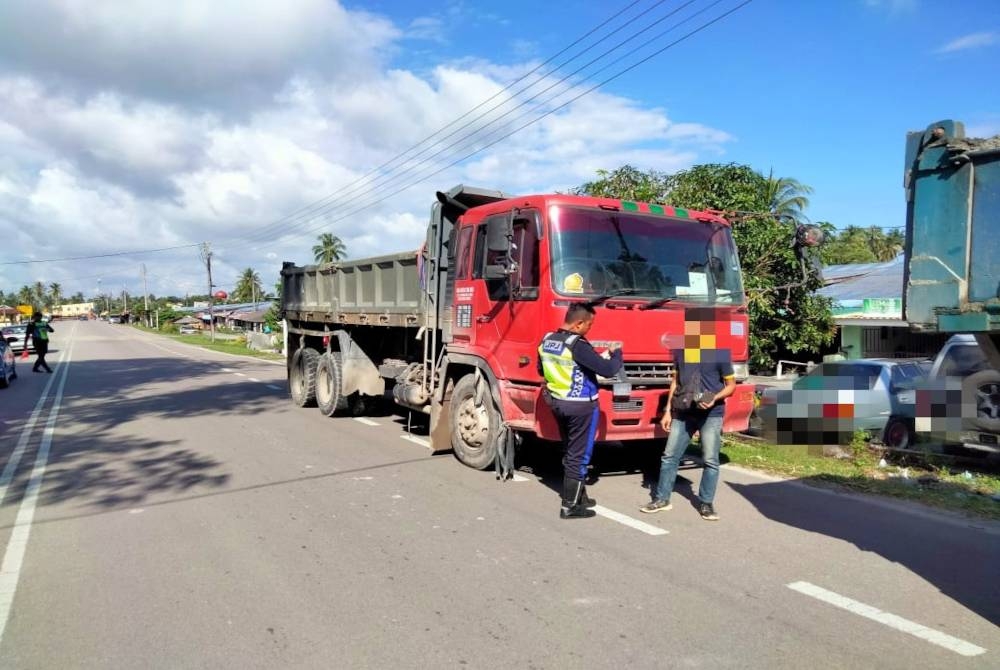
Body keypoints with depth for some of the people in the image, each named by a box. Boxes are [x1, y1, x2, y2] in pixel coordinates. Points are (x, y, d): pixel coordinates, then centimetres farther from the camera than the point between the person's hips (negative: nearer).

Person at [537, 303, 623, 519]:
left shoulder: (546, 340, 2)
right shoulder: (578, 345, -22)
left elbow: (541, 370, 17)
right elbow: (608, 370, -21)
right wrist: (616, 352, -2)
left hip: (557, 402, 8)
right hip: (581, 406, -8)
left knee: (570, 452, 19)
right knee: (579, 456, 2)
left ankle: (578, 496, 31)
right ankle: (570, 506, 8)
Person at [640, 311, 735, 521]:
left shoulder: (721, 352, -7)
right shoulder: (680, 350, 6)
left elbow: (731, 385, -2)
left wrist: (715, 398, -21)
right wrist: (668, 411, 10)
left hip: (711, 414, -4)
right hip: (682, 413, 4)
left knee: (710, 460, 1)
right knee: (669, 456, 7)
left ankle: (706, 503, 15)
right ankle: (661, 499, 18)